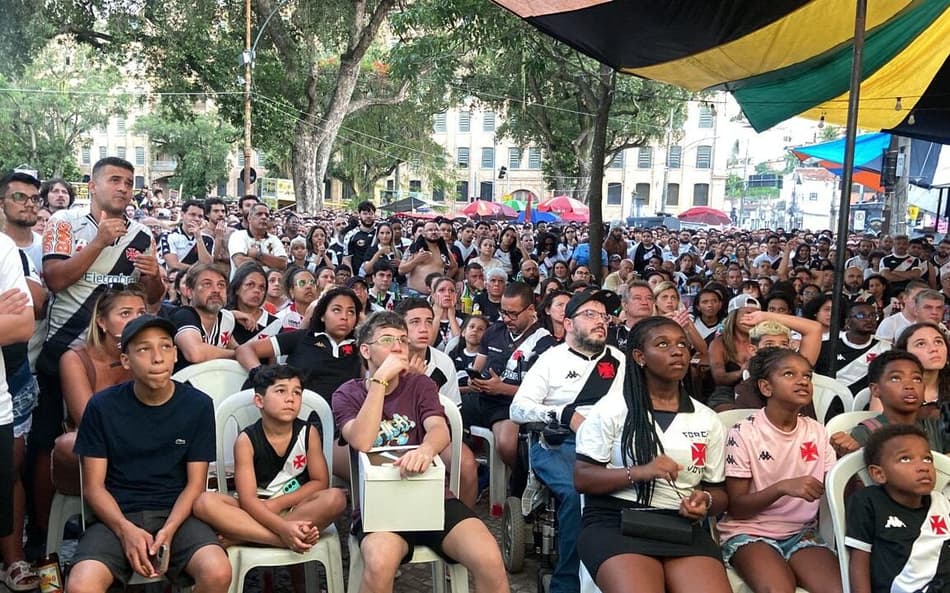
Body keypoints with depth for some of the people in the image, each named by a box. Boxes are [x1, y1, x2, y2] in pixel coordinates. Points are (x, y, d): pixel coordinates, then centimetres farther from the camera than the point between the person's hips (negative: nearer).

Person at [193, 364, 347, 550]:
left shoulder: (308, 433, -4)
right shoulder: (247, 440, -10)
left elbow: (320, 482, -2)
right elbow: (247, 499, -17)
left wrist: (277, 503, -13)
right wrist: (283, 528, -33)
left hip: (297, 508, 1)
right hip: (255, 511, -1)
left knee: (336, 498, -29)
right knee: (205, 502, -27)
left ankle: (243, 535, -26)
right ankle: (288, 540, -32)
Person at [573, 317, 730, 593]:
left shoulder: (708, 420, 12)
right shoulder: (611, 409, 1)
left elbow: (718, 491, 18)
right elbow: (581, 478, -2)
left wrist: (705, 500, -7)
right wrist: (638, 472, -17)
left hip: (683, 526, 3)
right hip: (615, 521, -3)